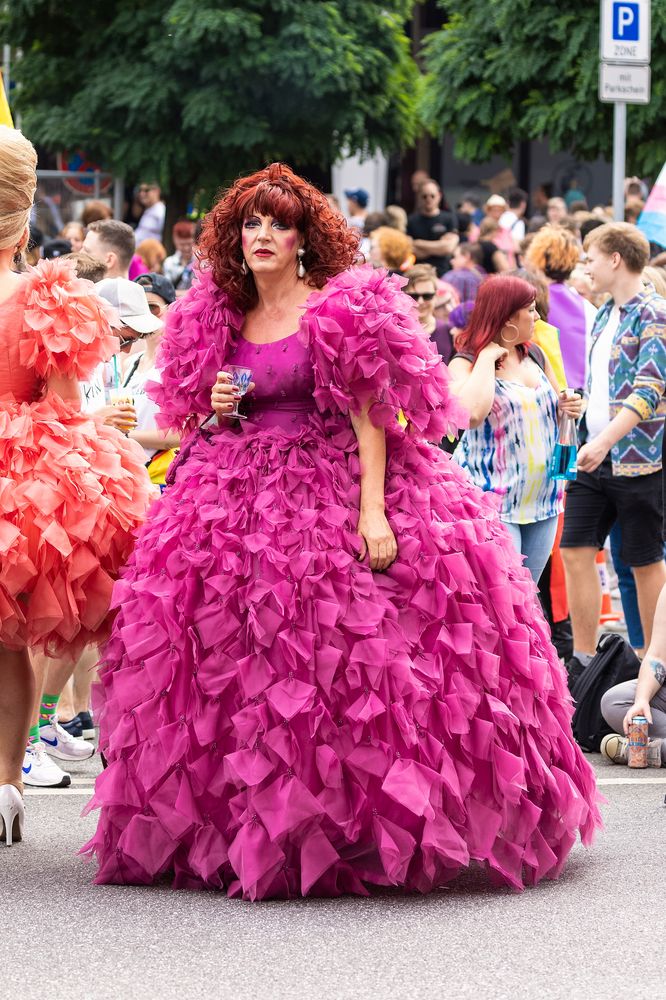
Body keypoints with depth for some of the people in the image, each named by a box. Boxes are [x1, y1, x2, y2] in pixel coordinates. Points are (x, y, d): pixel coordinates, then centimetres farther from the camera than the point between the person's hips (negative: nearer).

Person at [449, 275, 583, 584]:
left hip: (541, 499, 7)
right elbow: (471, 413, -31)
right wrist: (487, 358, -20)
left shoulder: (535, 356, 13)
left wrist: (569, 408, 4)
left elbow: (554, 407, 28)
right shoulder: (465, 363, -8)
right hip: (493, 501, -7)